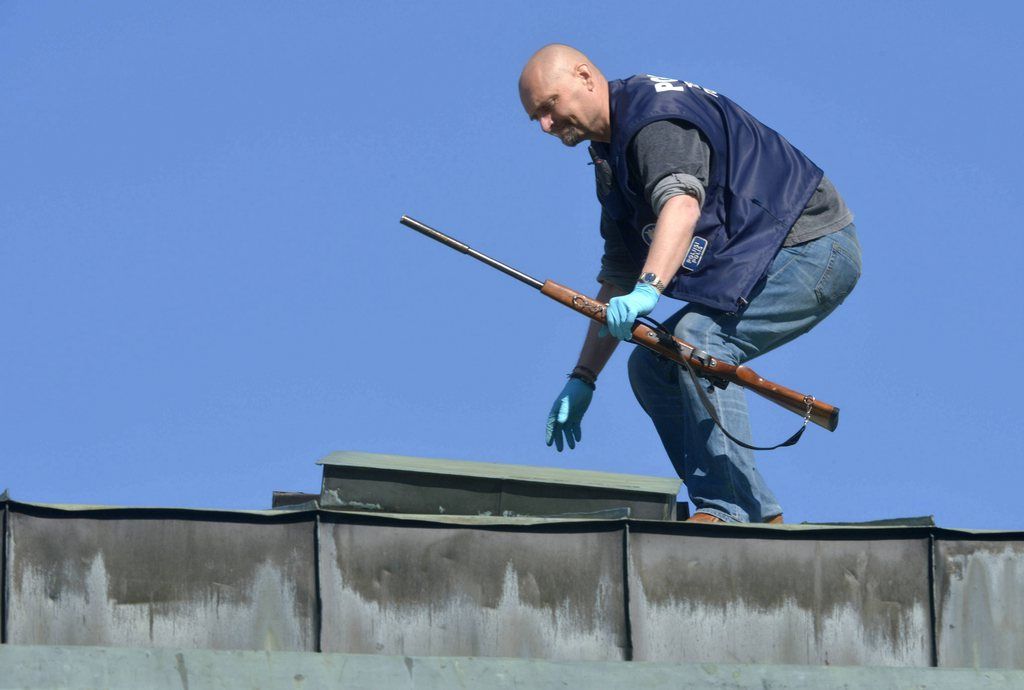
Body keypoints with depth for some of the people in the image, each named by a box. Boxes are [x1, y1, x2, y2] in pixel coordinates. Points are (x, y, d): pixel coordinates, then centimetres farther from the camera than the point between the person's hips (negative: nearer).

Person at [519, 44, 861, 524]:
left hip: (813, 245, -10)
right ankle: (756, 516, 4)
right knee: (651, 366, 5)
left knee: (697, 337, -27)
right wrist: (582, 378, 14)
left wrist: (649, 289, -50)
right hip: (757, 263, 10)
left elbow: (682, 204, -37)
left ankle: (728, 508, -27)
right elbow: (618, 280, 19)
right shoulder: (611, 156, 15)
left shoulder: (656, 112, -17)